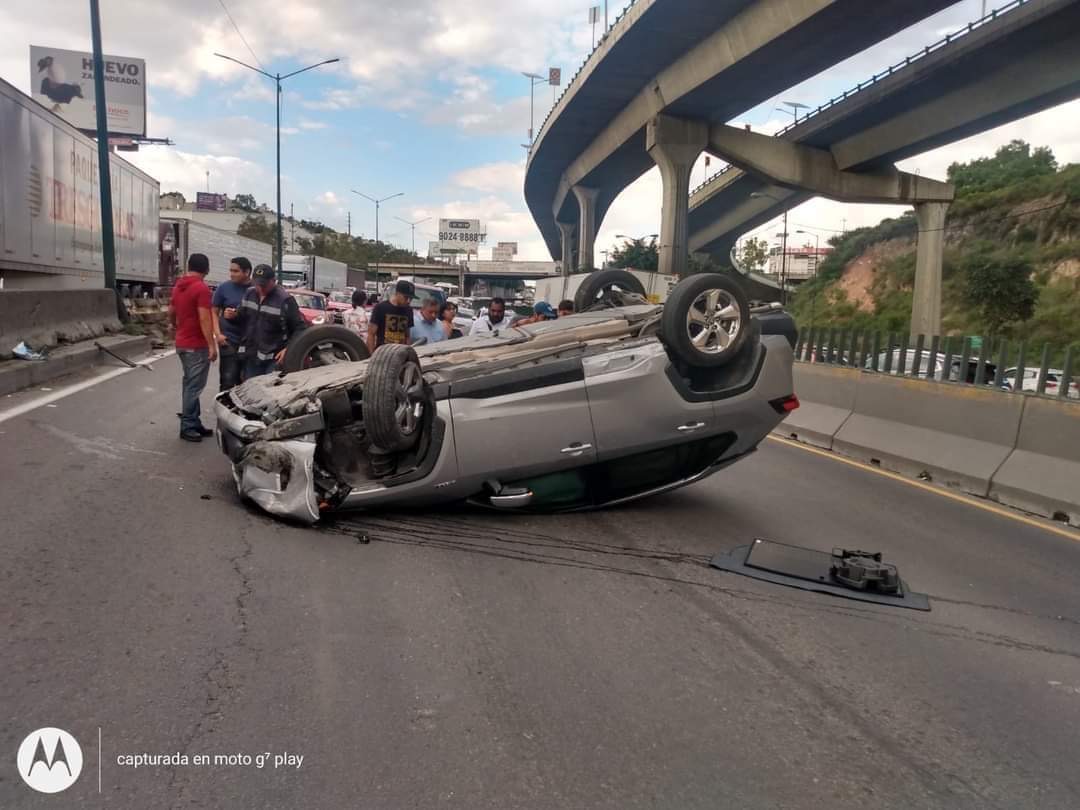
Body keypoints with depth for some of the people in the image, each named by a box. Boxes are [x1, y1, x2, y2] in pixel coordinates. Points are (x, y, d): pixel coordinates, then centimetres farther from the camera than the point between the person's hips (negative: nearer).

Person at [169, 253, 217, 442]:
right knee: (194, 386, -4)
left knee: (190, 384, 13)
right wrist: (212, 345, -20)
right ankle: (187, 427, -1)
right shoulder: (201, 288, -16)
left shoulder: (178, 286, 11)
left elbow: (171, 313, 21)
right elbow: (204, 319, -21)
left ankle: (194, 423, 18)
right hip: (197, 345, -9)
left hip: (182, 343, 9)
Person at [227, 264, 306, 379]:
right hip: (251, 357, 6)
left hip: (275, 359, -6)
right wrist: (233, 316, -4)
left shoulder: (285, 300, -13)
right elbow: (242, 318, 19)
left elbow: (300, 328, -11)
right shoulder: (249, 294, 6)